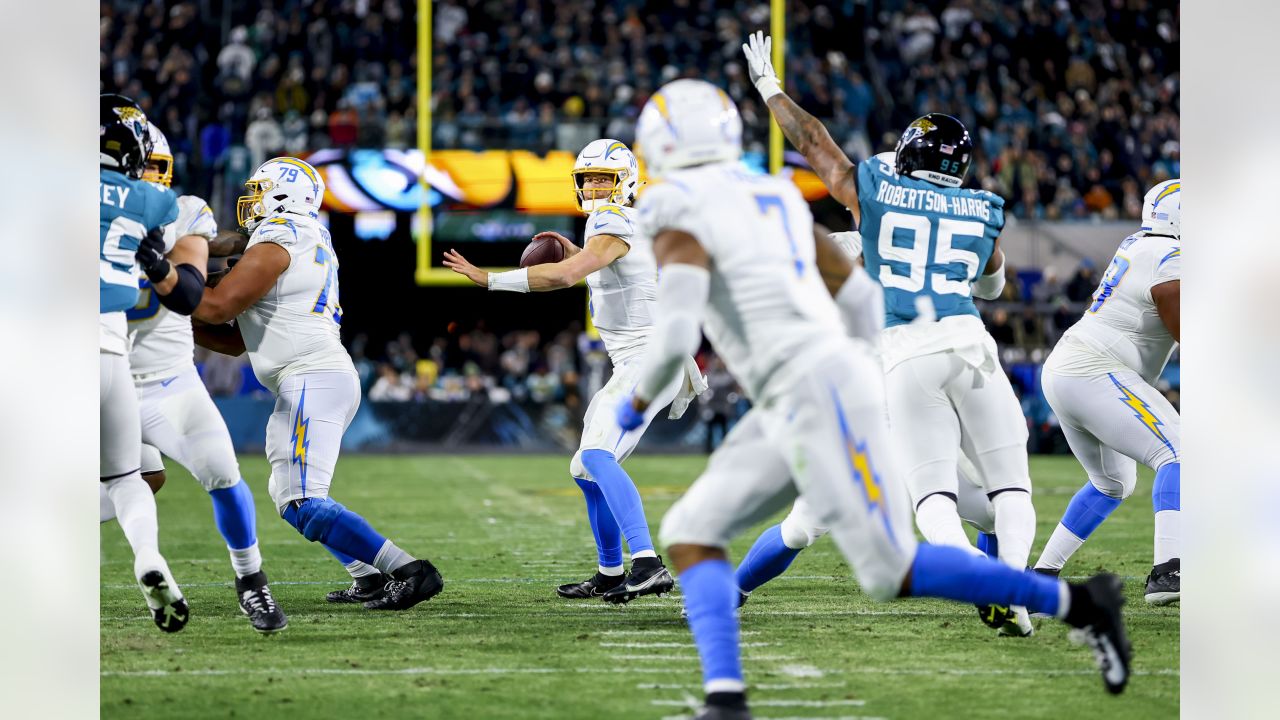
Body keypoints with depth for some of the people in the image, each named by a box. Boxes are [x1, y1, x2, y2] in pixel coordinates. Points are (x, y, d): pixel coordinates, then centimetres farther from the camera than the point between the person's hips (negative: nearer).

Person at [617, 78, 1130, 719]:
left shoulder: (680, 218, -8)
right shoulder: (774, 199, 18)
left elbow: (676, 335, -20)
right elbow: (863, 297, 22)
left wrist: (637, 400, -1)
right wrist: (856, 364, 34)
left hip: (814, 392, -9)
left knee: (893, 574, -6)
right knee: (691, 534, 5)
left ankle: (1076, 604, 0)